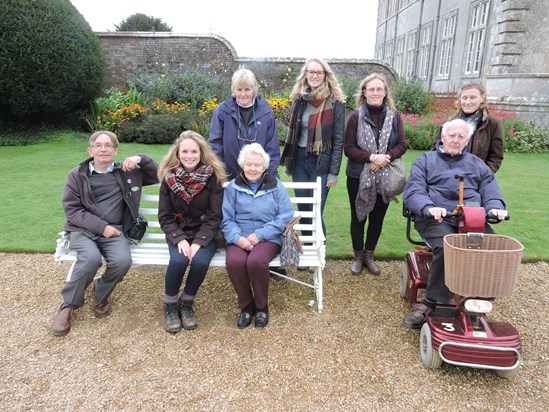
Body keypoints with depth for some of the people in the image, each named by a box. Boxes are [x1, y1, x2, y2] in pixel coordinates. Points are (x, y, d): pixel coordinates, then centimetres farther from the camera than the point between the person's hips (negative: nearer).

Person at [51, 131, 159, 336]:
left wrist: (141, 159, -4)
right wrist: (101, 226, -12)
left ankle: (100, 294, 4)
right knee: (91, 258, -33)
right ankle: (68, 304, -7)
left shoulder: (126, 171, 10)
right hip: (83, 229, -1)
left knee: (123, 260, -30)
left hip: (114, 231, 1)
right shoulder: (77, 175, 6)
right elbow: (71, 209, 0)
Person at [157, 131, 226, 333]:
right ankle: (170, 305, 0)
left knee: (200, 261, -29)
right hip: (178, 233, 1)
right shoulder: (169, 177, -3)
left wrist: (199, 242, -21)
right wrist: (180, 239, -18)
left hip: (204, 234, -1)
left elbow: (214, 217, -9)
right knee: (178, 260, -28)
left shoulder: (212, 177, -8)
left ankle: (186, 303, 0)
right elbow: (164, 216, -2)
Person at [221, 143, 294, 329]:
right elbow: (227, 219, 3)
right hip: (239, 238, 2)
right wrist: (237, 238, -19)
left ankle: (261, 306, -3)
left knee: (256, 261, -33)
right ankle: (246, 305, -2)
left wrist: (259, 235, -14)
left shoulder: (276, 186, 6)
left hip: (268, 237, -1)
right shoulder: (233, 187, 9)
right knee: (234, 262, -31)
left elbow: (285, 216, -3)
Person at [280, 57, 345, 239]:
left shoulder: (335, 102, -6)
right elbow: (293, 133, 13)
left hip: (321, 163, -4)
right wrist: (288, 162, 10)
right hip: (299, 161, 5)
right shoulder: (299, 98, 7)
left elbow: (339, 139, -8)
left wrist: (334, 172, -11)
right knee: (302, 210, 11)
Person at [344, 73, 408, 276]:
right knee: (358, 217, 10)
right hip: (359, 177, -2)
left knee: (377, 218, 13)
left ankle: (369, 256, 32)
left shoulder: (394, 116, 0)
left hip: (385, 177, 2)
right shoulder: (356, 117, -7)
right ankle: (358, 256, 29)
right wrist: (372, 157, -22)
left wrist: (386, 157, -19)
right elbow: (349, 148, -9)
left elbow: (402, 144, -1)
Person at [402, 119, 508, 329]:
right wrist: (429, 208, -21)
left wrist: (494, 207, -8)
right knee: (446, 248, -36)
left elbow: (491, 192, 17)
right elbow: (412, 191, 0)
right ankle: (436, 301, -19)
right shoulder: (425, 161, 15)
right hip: (437, 220, -4)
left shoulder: (477, 164, 27)